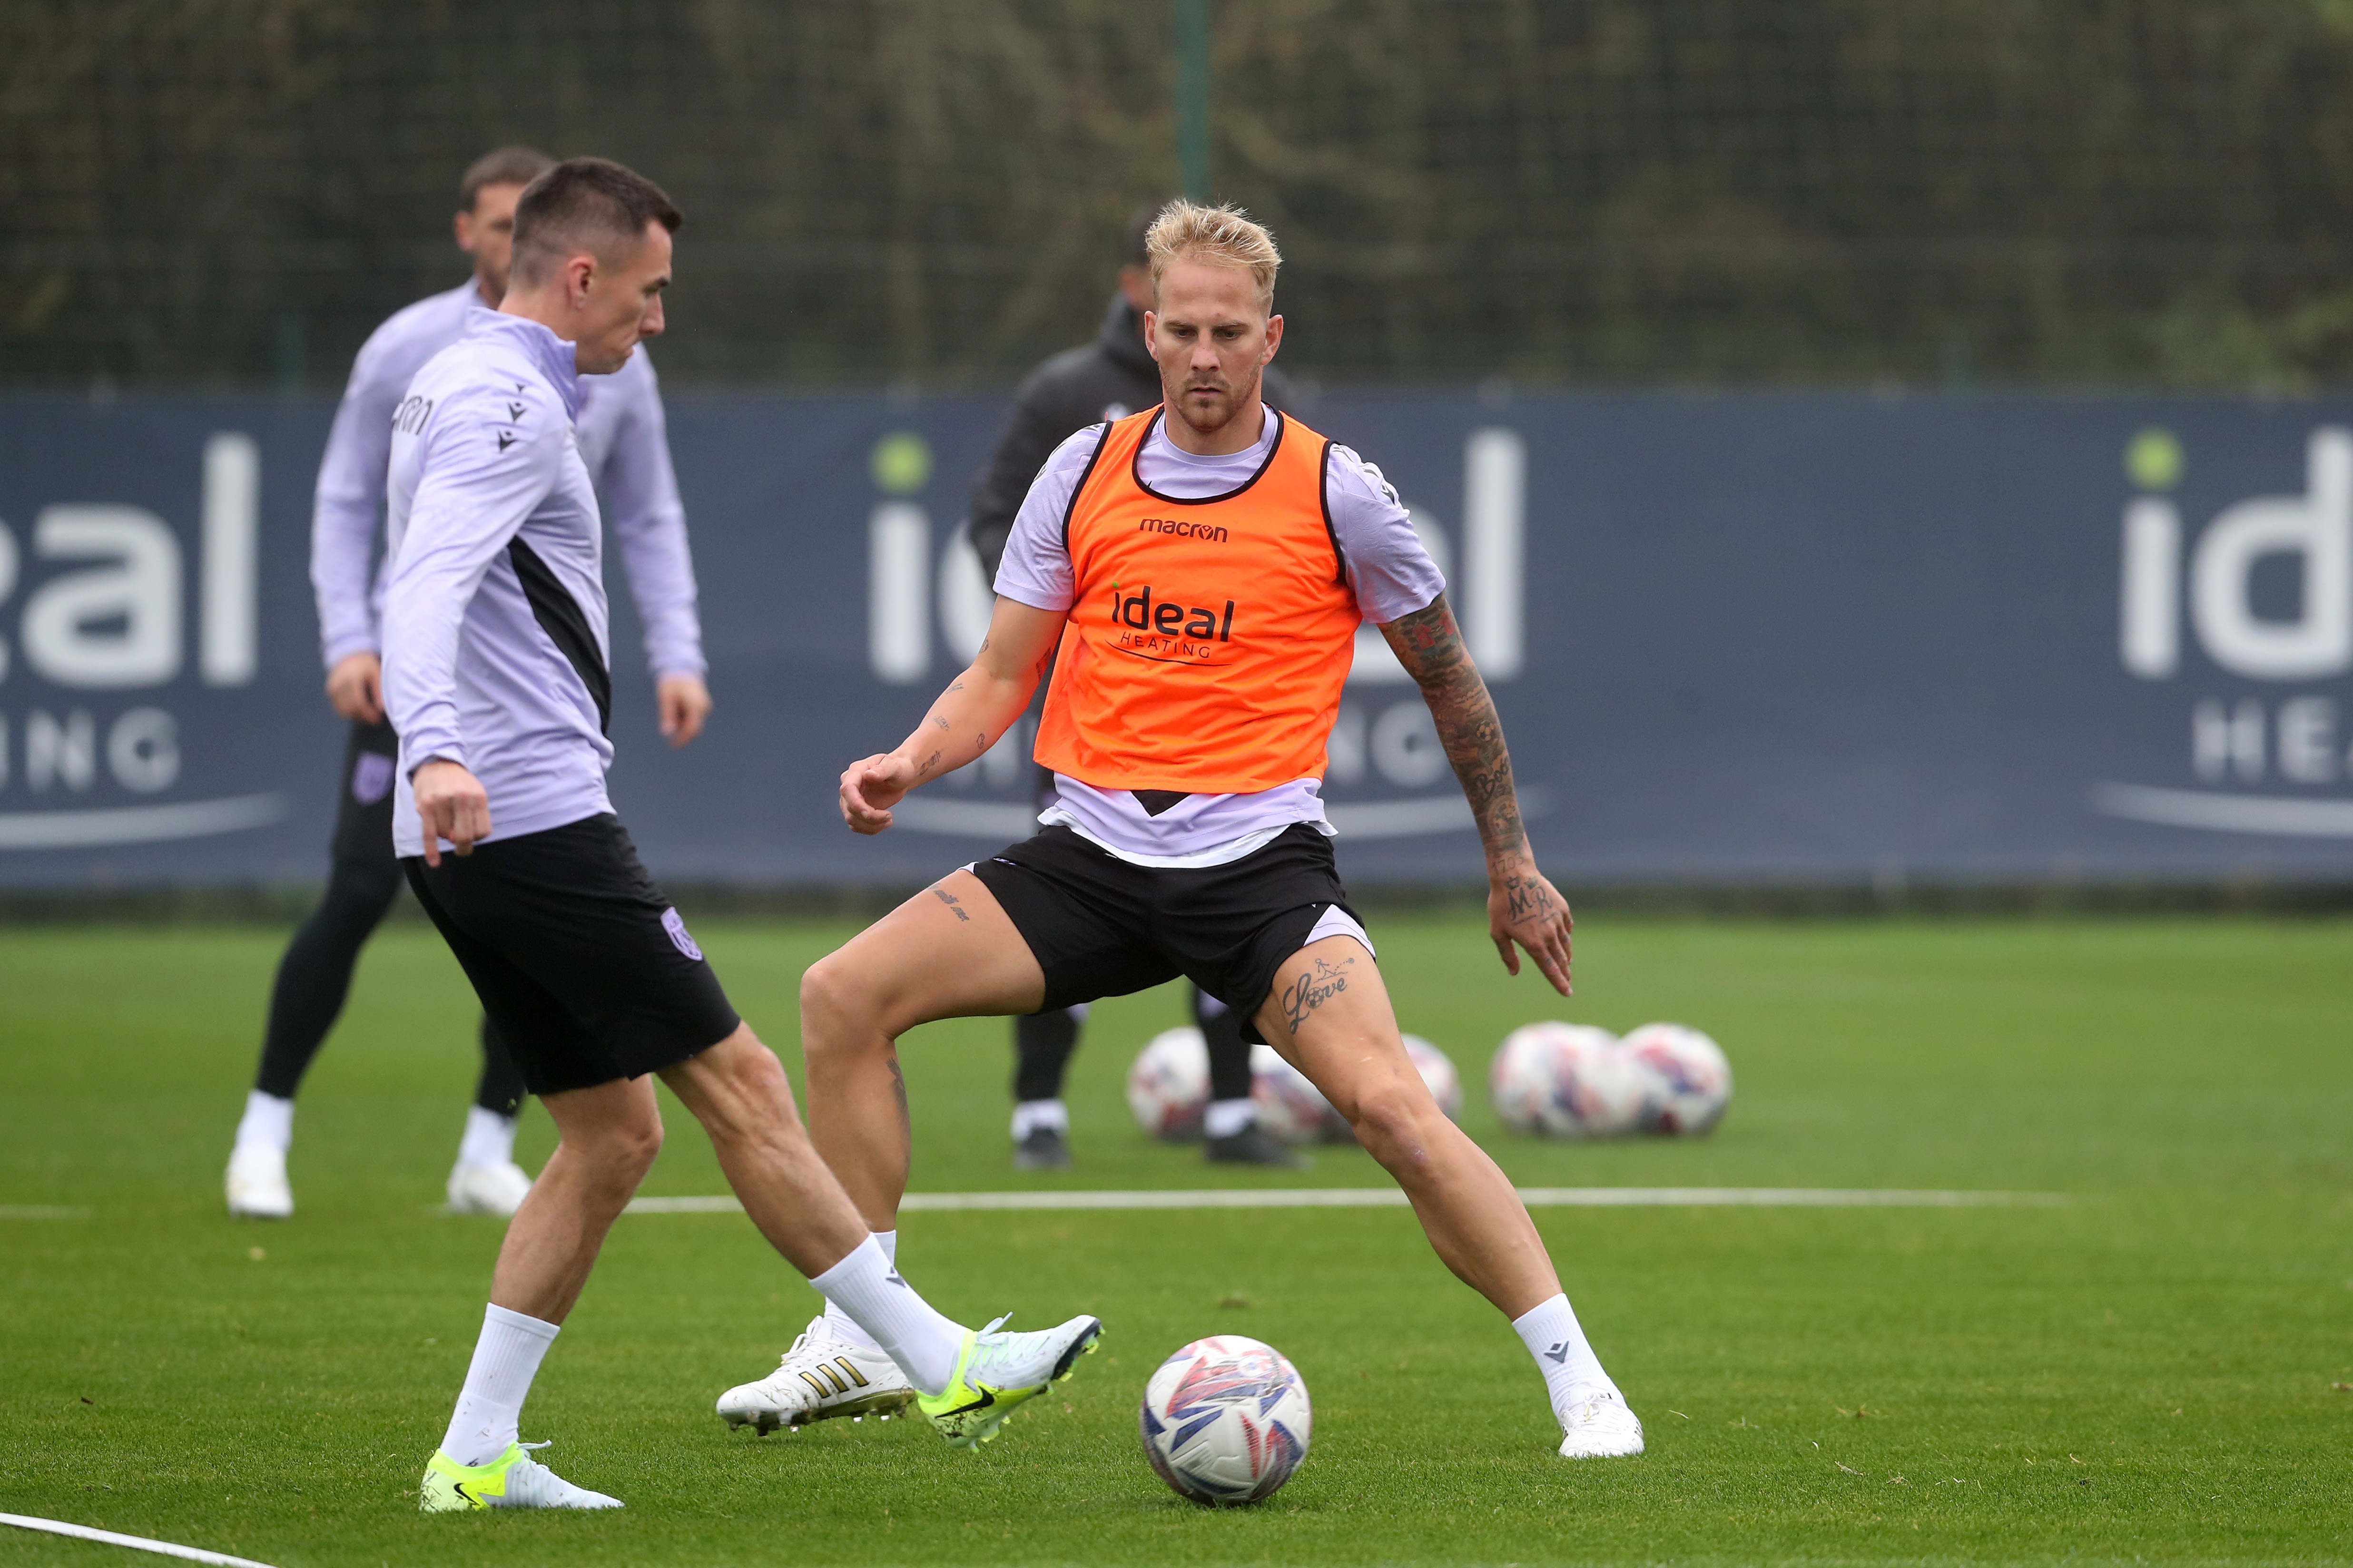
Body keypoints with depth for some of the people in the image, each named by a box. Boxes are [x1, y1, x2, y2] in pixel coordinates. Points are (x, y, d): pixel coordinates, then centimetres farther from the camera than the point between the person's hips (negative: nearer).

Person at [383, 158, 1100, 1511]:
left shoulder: (459, 388, 19)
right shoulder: (509, 404, -13)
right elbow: (426, 588, -29)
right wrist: (439, 751, -44)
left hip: (467, 836, 11)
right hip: (536, 824, -11)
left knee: (612, 1133, 10)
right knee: (739, 1082, -6)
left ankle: (478, 1454, 6)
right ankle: (941, 1365, -2)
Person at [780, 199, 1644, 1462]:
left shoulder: (1333, 491, -2)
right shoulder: (1085, 472, 6)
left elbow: (1447, 677, 10)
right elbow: (1002, 673, 12)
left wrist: (1511, 863, 13)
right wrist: (913, 760, -8)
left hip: (1259, 856, -4)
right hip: (1090, 854, 4)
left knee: (1387, 1103, -25)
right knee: (841, 997, -11)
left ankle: (1578, 1382, -16)